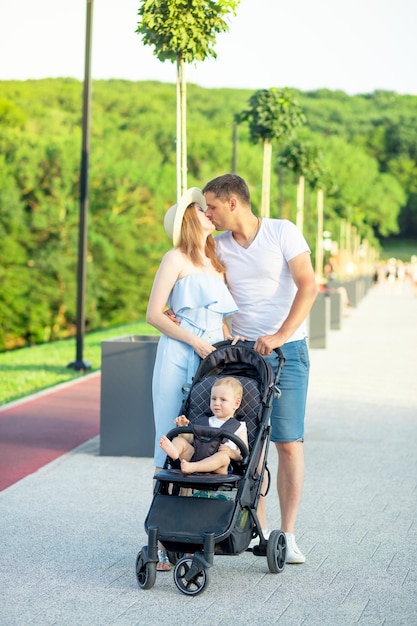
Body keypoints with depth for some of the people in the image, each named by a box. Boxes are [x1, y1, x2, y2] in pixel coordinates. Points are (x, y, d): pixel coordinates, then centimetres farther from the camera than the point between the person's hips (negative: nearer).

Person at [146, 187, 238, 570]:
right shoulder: (177, 259, 0)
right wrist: (196, 342, -12)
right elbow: (154, 314, -6)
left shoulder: (215, 262, 19)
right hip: (177, 356, -6)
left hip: (212, 359, 6)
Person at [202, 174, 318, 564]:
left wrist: (280, 335, -21)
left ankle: (287, 535, 3)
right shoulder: (218, 246, 7)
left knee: (288, 442, -4)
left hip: (286, 352, -3)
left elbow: (308, 286, -12)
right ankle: (258, 530, 11)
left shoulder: (283, 232, -5)